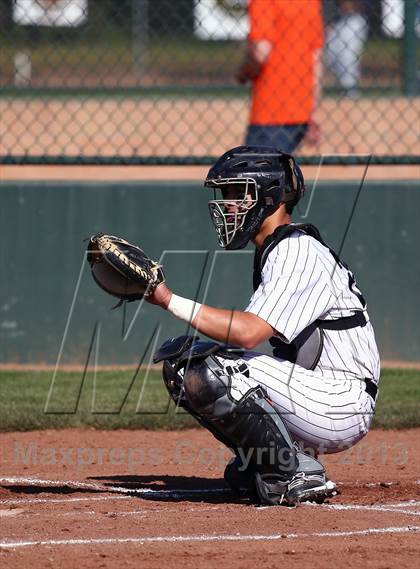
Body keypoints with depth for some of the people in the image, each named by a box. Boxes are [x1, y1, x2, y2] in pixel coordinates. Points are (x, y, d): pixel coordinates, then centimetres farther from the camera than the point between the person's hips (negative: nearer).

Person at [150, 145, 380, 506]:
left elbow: (248, 333, -28)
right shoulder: (274, 251, 17)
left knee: (211, 373, -27)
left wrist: (170, 300, -26)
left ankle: (298, 476, -14)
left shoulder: (298, 251, -16)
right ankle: (263, 464, 7)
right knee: (181, 357, 6)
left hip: (344, 404, -10)